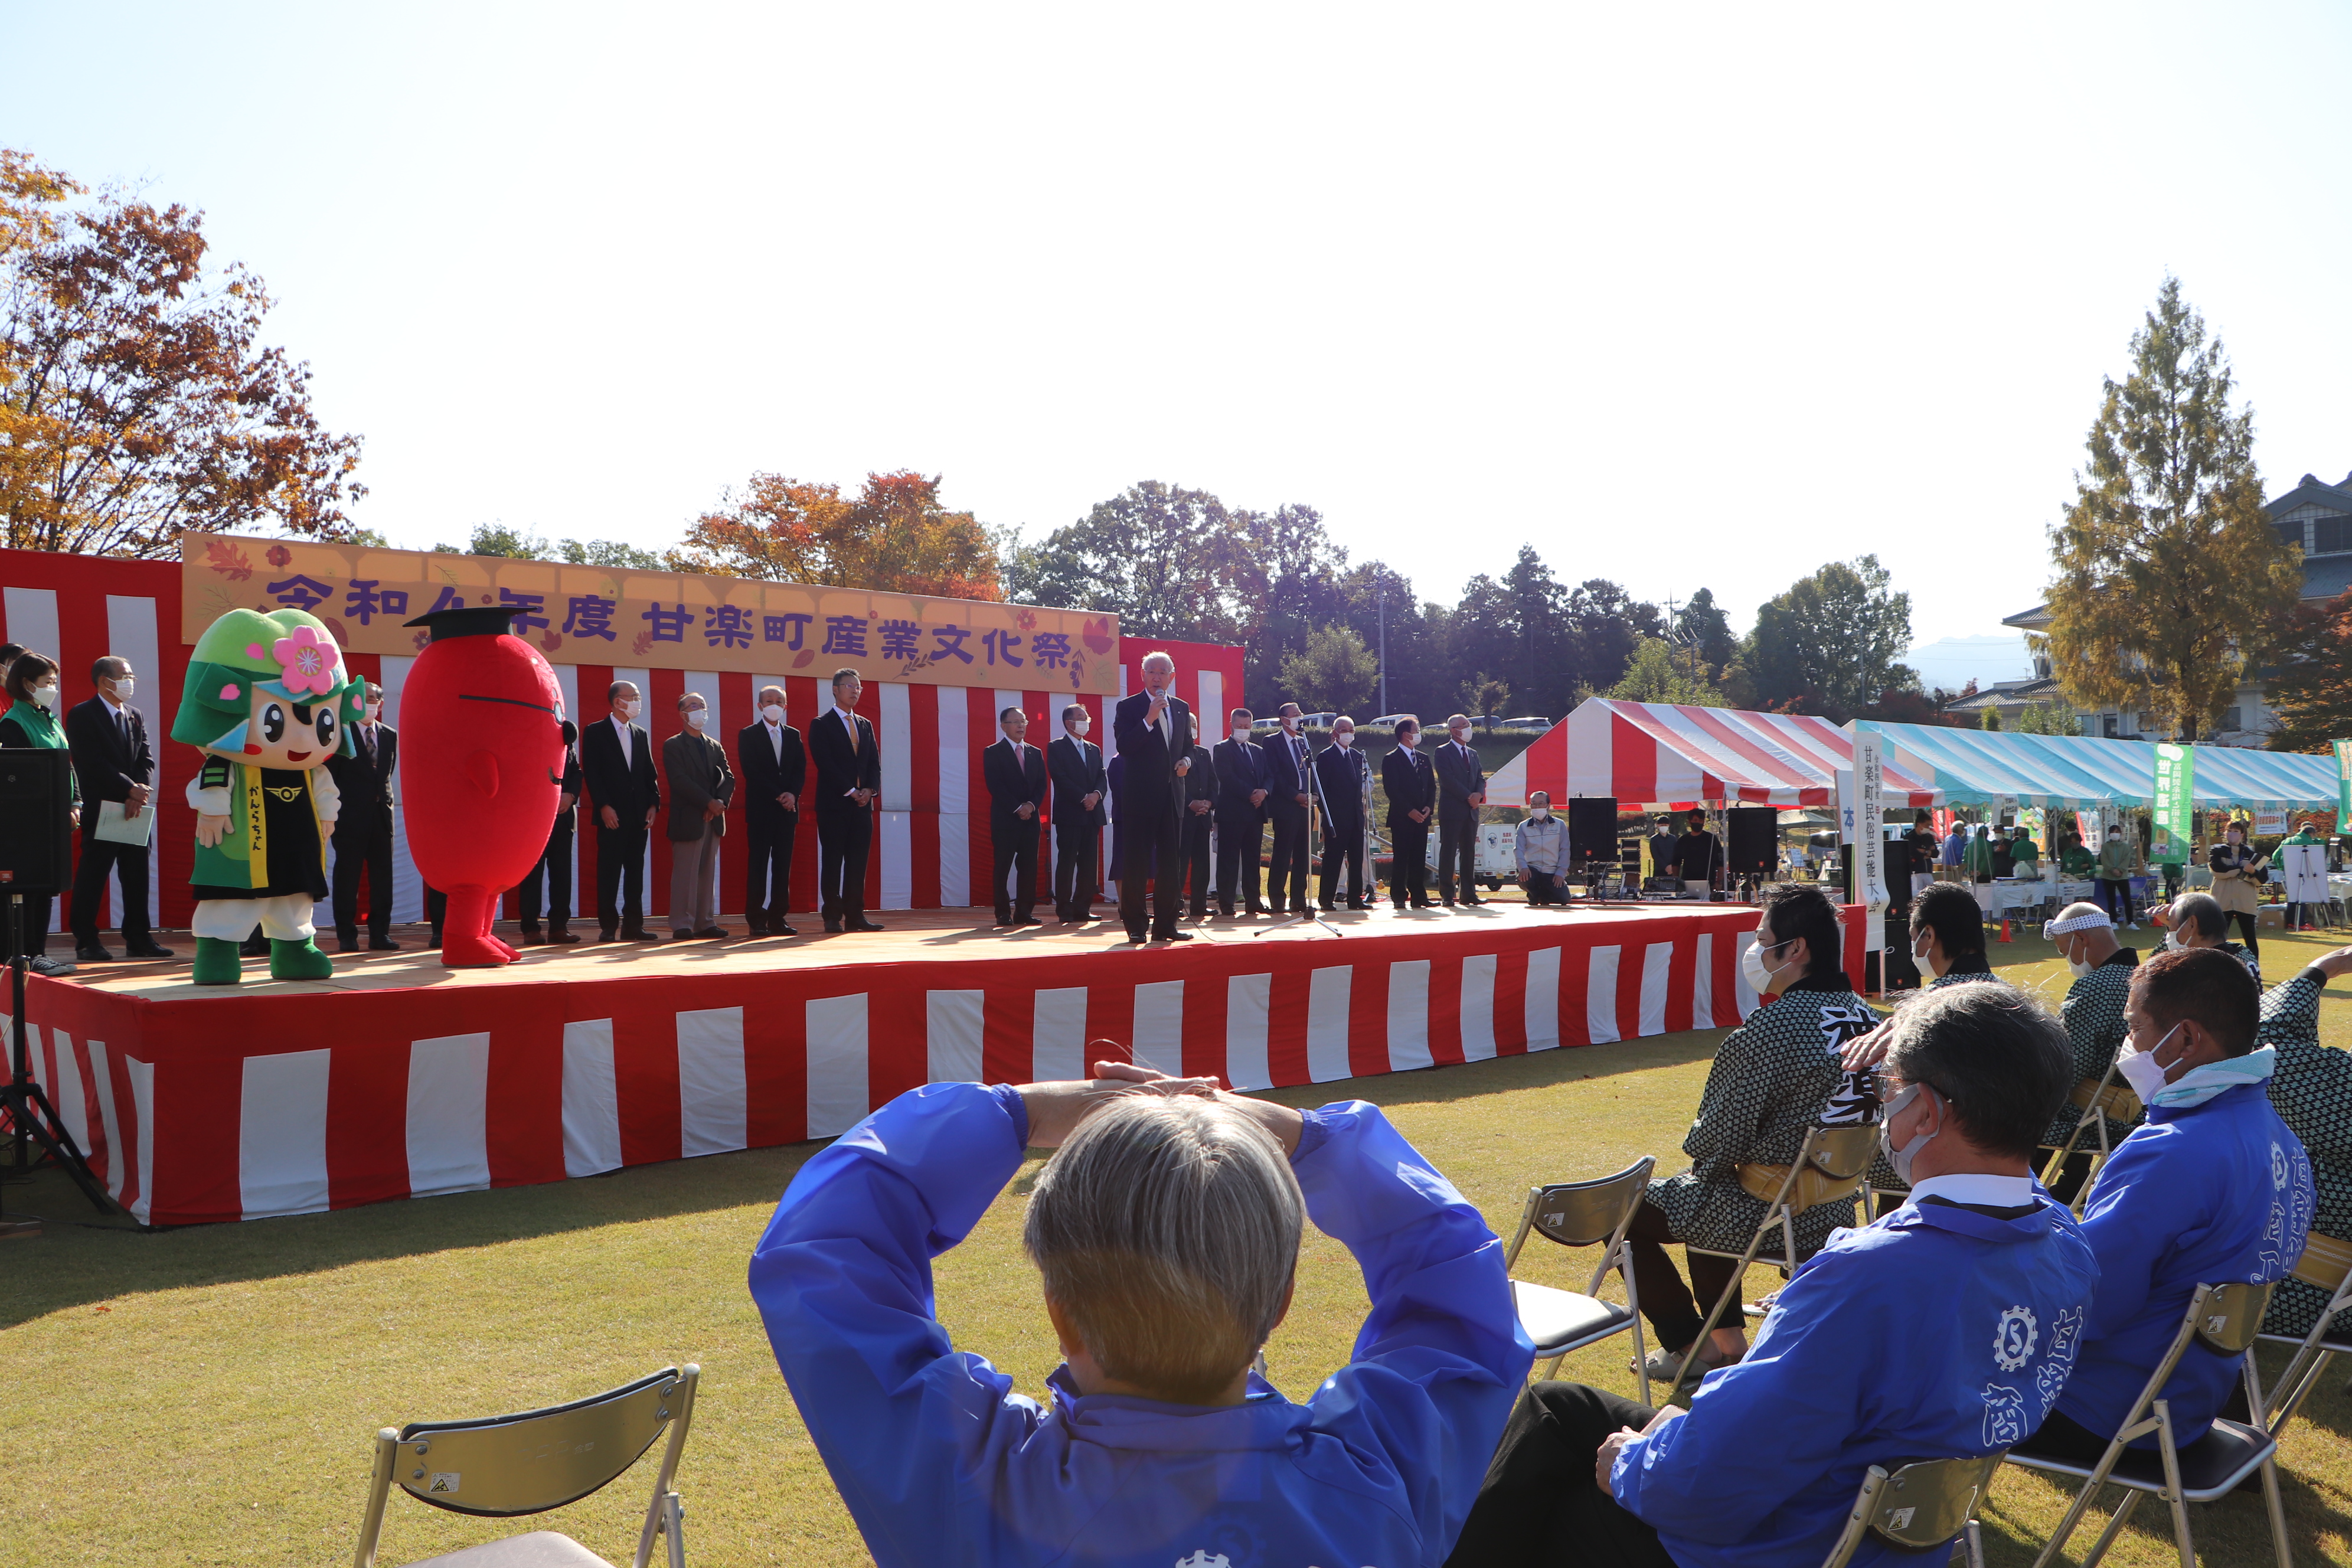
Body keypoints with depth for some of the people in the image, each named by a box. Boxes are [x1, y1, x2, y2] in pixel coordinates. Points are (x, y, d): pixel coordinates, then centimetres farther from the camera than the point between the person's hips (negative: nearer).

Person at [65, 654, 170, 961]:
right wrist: (131, 790, -17)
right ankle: (86, 942, 4)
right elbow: (93, 764, -13)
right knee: (92, 877, -2)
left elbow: (146, 760, 8)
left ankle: (138, 939, 13)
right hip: (100, 810, -6)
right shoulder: (82, 716, -3)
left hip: (135, 809, 6)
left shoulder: (135, 717, 17)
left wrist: (140, 793, -9)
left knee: (137, 877, 7)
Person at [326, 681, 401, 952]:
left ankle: (380, 933, 8)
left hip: (382, 811, 4)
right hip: (350, 815, -4)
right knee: (347, 876, -1)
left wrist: (385, 797, 9)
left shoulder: (390, 735, 15)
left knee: (382, 874, 3)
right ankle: (347, 936, 4)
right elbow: (330, 773, 0)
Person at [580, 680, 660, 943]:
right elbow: (591, 773, -7)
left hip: (639, 815, 5)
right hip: (612, 814, -5)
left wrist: (653, 804, 3)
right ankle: (608, 926, 2)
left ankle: (633, 925, 10)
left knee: (635, 871, 6)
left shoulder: (641, 734, 16)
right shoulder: (596, 732, 0)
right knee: (609, 872, -3)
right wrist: (604, 806, -15)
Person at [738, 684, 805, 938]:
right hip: (761, 809, -4)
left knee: (783, 866, 3)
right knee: (759, 866, -3)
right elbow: (750, 771, -7)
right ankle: (757, 921, -2)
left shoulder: (793, 735, 16)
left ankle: (778, 919, 6)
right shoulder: (748, 735, 2)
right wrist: (778, 796, -13)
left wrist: (792, 794, -9)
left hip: (787, 809, 4)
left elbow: (801, 769, 9)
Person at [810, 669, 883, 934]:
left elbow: (875, 762, 14)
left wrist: (870, 790, -4)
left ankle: (855, 915, 5)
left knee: (858, 862, 3)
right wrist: (850, 791, -13)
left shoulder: (866, 725, 17)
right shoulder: (822, 724, -1)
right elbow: (825, 763, -10)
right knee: (833, 861, -3)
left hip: (862, 803, 5)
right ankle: (833, 917, 0)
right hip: (834, 803, -5)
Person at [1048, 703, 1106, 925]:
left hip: (1092, 814, 6)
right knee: (1067, 863, -5)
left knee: (1089, 864, 4)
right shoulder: (1057, 748, 0)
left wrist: (1096, 794, -9)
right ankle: (1065, 911, -2)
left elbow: (1102, 779, 12)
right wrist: (1084, 798, -15)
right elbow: (1061, 779, -11)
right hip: (1069, 814, -6)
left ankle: (1082, 908, 8)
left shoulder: (1094, 749, 19)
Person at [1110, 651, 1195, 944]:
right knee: (1136, 862, -2)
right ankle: (1136, 927, 5)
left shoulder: (1181, 708, 13)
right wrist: (1148, 720, -23)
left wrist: (1186, 761, 0)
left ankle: (1165, 925, 15)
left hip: (1173, 794, 5)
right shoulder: (1128, 707, -3)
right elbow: (1124, 747, -14)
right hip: (1140, 796, -5)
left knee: (1170, 862, 8)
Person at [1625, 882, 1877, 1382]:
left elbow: (1717, 1145, -21)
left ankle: (1689, 1345, 19)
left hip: (1771, 1217, -8)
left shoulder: (1768, 1031, -27)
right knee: (1703, 1193, 32)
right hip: (1838, 1212, 8)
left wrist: (1694, 1145, 4)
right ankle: (1728, 1337, 34)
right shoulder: (1864, 1016, -2)